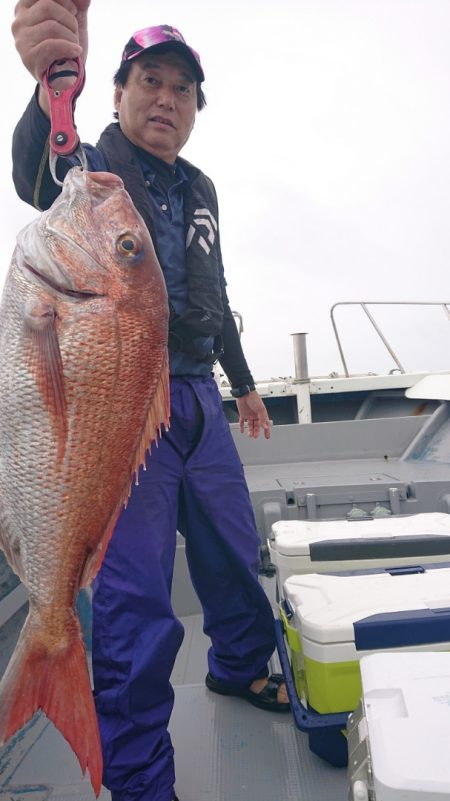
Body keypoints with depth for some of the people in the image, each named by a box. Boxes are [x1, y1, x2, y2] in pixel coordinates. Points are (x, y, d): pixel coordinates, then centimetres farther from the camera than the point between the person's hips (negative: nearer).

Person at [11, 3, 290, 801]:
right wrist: (53, 84, -52)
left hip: (197, 399, 7)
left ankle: (240, 668, 45)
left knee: (234, 553, 17)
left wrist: (244, 384, 27)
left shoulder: (199, 189, 16)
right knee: (135, 598, -5)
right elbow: (42, 176, -31)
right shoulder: (95, 169, -4)